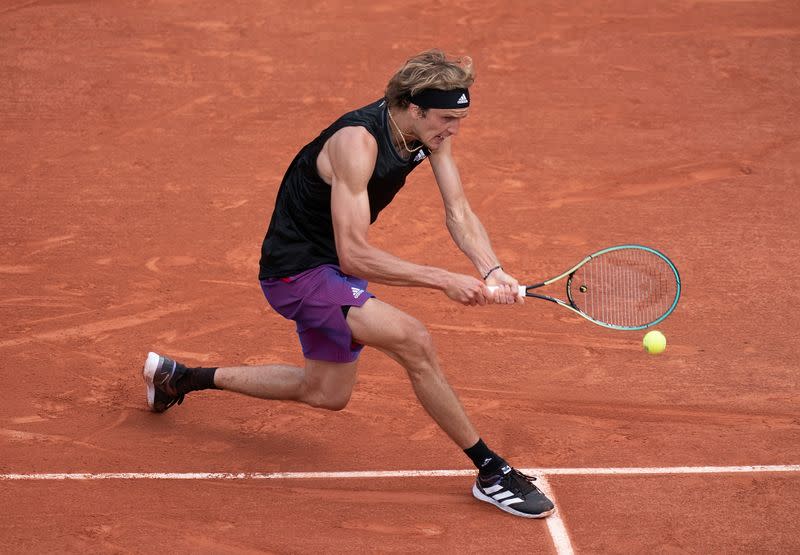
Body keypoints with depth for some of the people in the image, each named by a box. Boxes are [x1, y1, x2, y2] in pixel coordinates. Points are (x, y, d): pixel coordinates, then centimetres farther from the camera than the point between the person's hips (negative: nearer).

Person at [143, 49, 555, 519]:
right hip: (296, 272, -10)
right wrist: (444, 280, -37)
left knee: (327, 393, 24)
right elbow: (354, 255, -34)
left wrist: (491, 270, -27)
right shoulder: (357, 142, -32)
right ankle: (491, 472, -15)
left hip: (330, 268, 10)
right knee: (413, 339, -27)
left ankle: (182, 377, 38)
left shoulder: (433, 131, -9)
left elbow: (459, 213, -8)